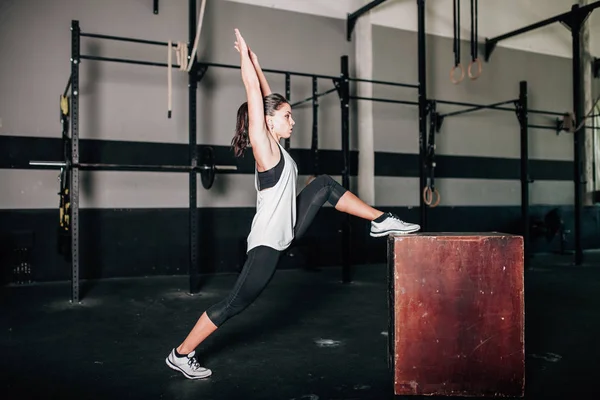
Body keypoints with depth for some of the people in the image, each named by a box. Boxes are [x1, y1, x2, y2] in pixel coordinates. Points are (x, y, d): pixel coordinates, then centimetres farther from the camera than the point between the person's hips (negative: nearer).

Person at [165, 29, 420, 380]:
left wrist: (255, 61, 16)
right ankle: (181, 354, 12)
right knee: (235, 303, -2)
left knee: (325, 185, 11)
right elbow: (253, 90, -18)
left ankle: (381, 221, 12)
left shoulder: (275, 145, 6)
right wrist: (244, 53, -7)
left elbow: (268, 96, 15)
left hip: (287, 229, 9)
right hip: (268, 242, -9)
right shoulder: (263, 144, -16)